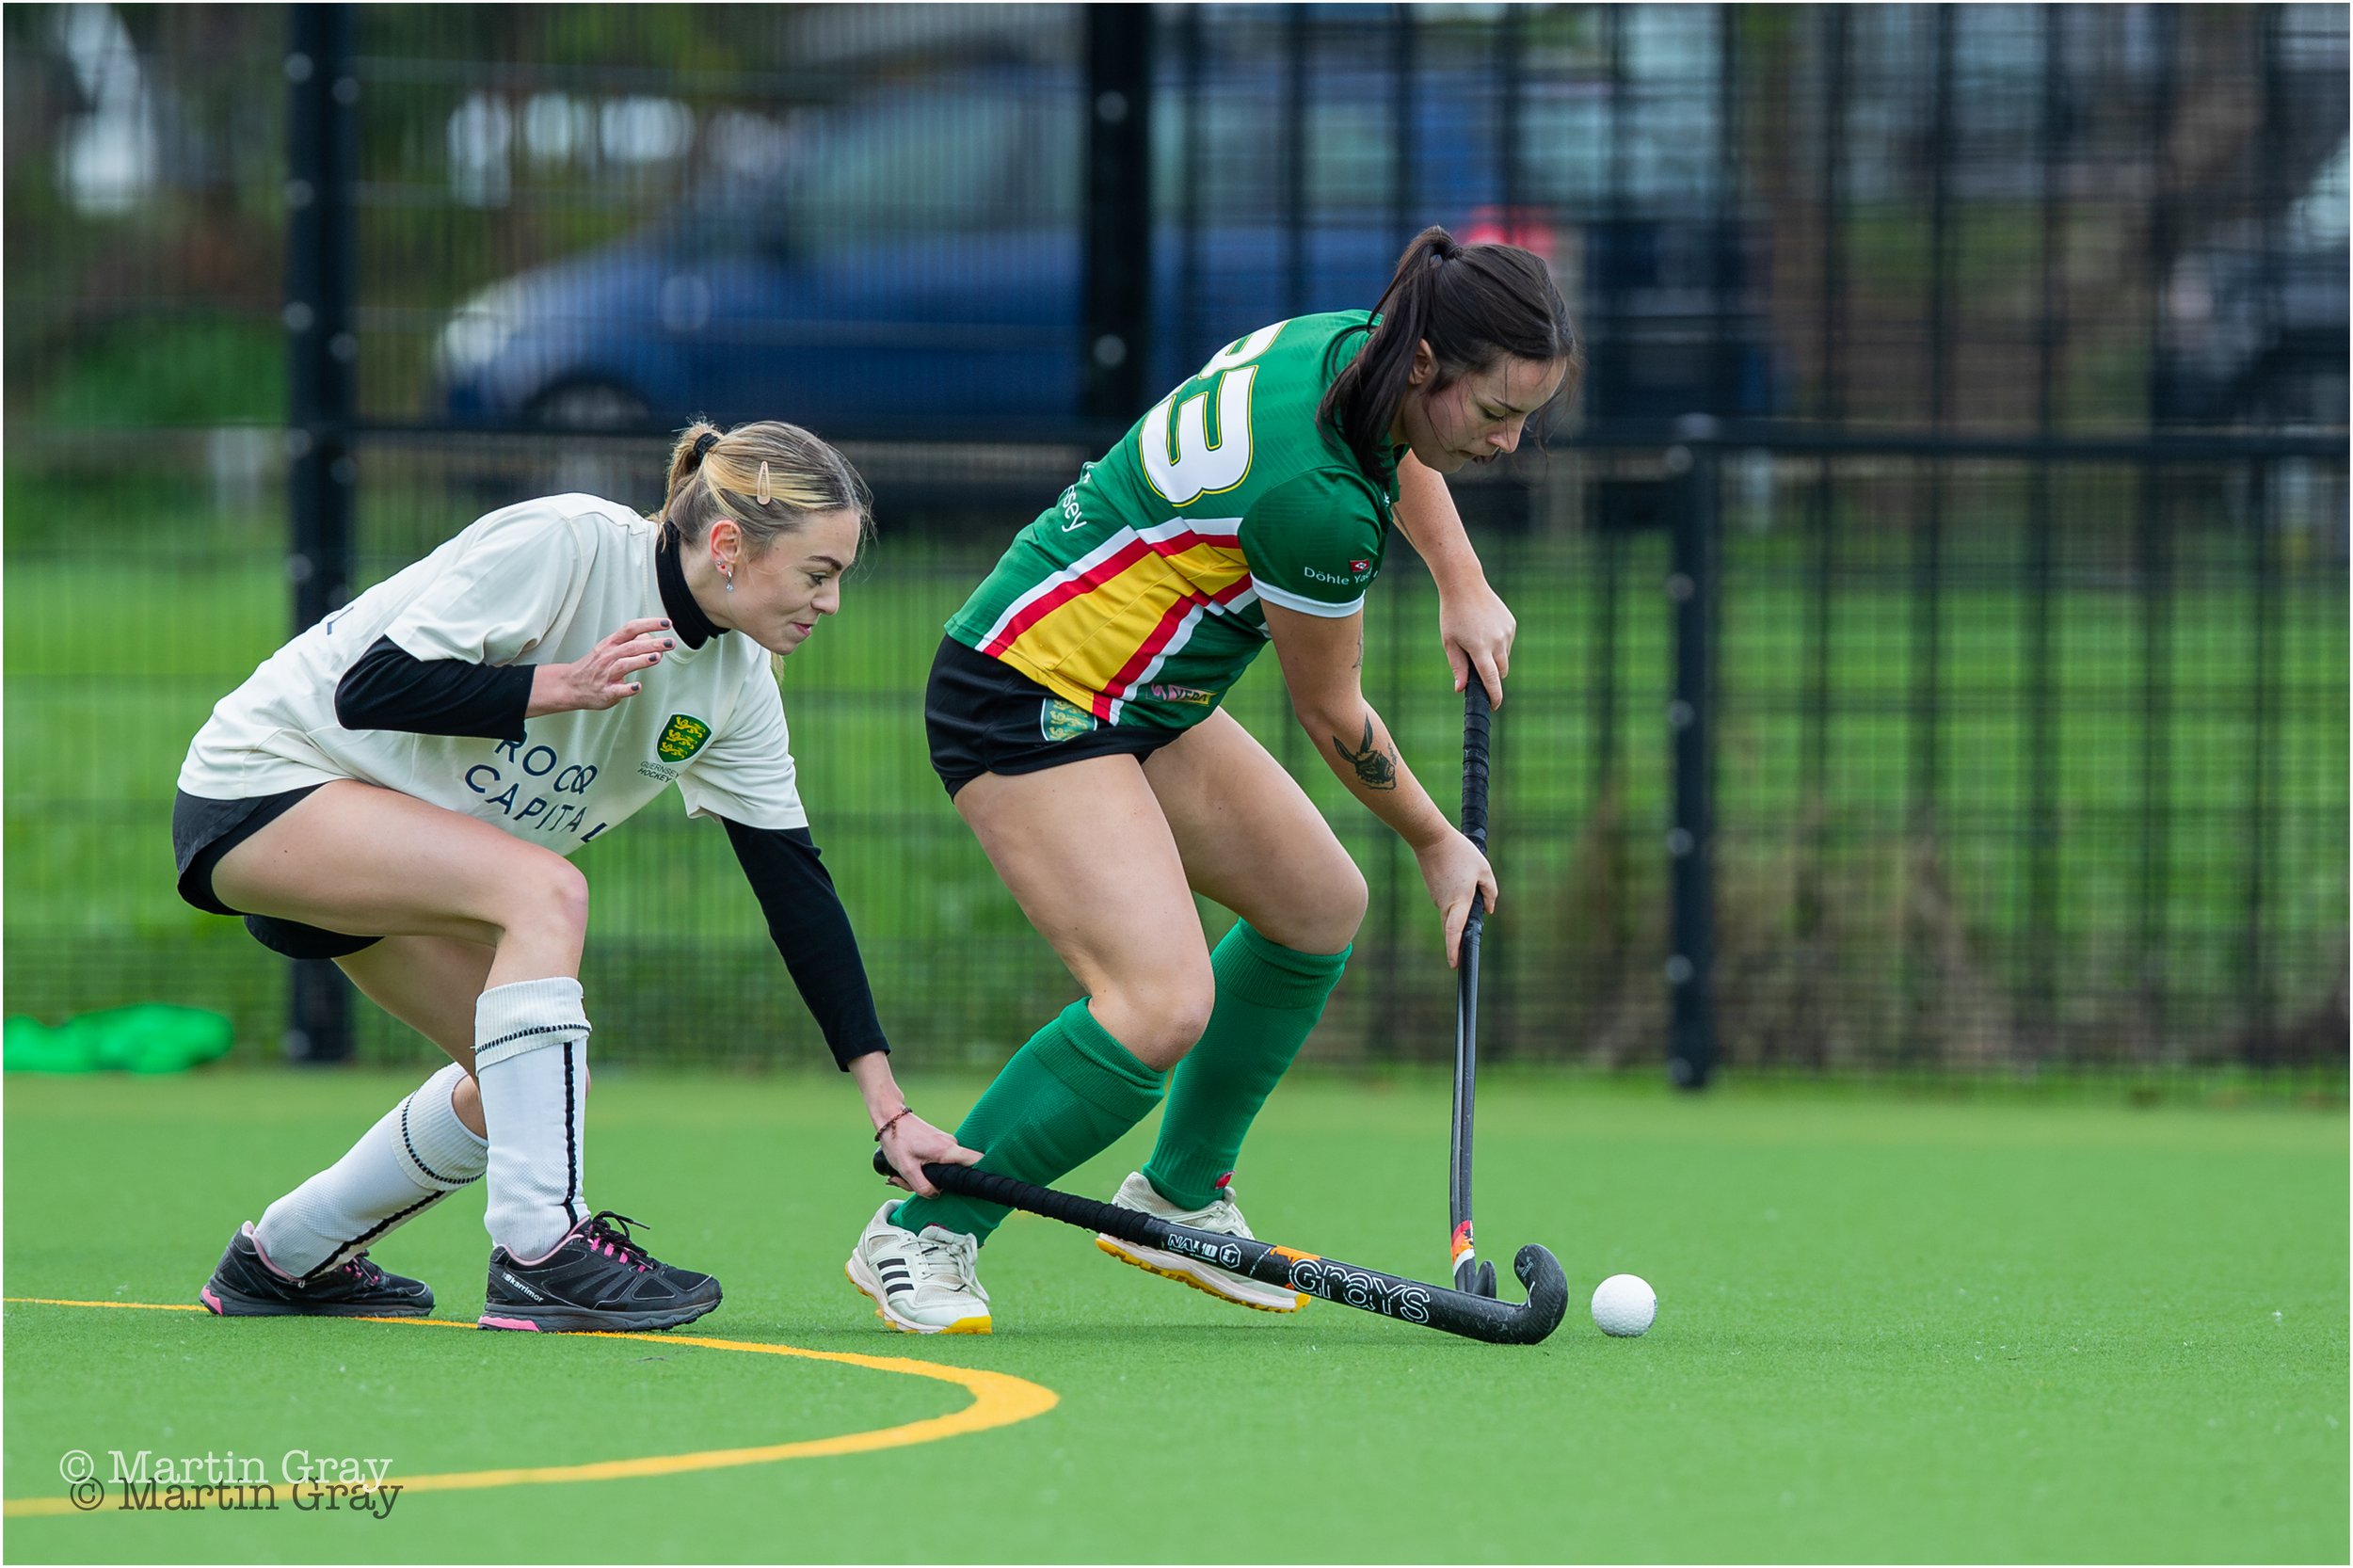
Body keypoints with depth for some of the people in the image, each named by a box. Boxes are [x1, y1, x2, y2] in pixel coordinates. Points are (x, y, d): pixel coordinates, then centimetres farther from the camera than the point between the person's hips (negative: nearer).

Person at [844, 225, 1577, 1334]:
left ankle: (1180, 1198, 33)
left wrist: (1464, 589, 20)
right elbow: (1329, 712, -12)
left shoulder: (1356, 346, -3)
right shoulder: (1312, 494, -29)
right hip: (1032, 701, -11)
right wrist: (1437, 844, 3)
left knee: (1321, 904, 20)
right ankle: (919, 1238, -9)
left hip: (1135, 695, 11)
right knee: (1163, 1006, -23)